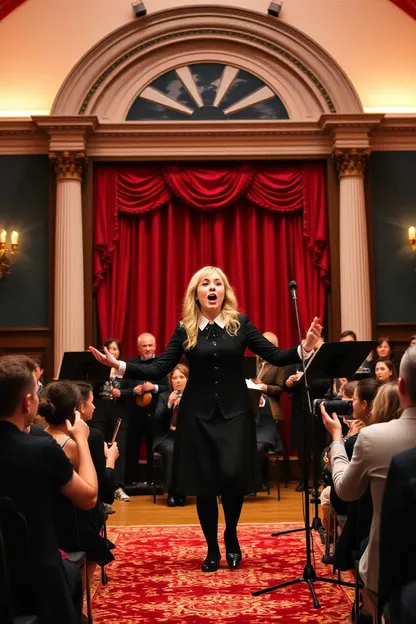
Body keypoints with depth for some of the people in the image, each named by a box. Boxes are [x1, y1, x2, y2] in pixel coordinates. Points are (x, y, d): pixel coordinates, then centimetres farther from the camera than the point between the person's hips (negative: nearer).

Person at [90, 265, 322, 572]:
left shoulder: (240, 323, 0)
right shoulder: (185, 329, 1)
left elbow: (275, 356, -4)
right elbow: (159, 369, -1)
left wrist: (305, 348, -21)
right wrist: (119, 365, -10)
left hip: (235, 411, -1)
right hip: (198, 414, 1)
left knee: (233, 476, -11)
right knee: (204, 483, 4)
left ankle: (231, 538, 18)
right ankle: (212, 549, 22)